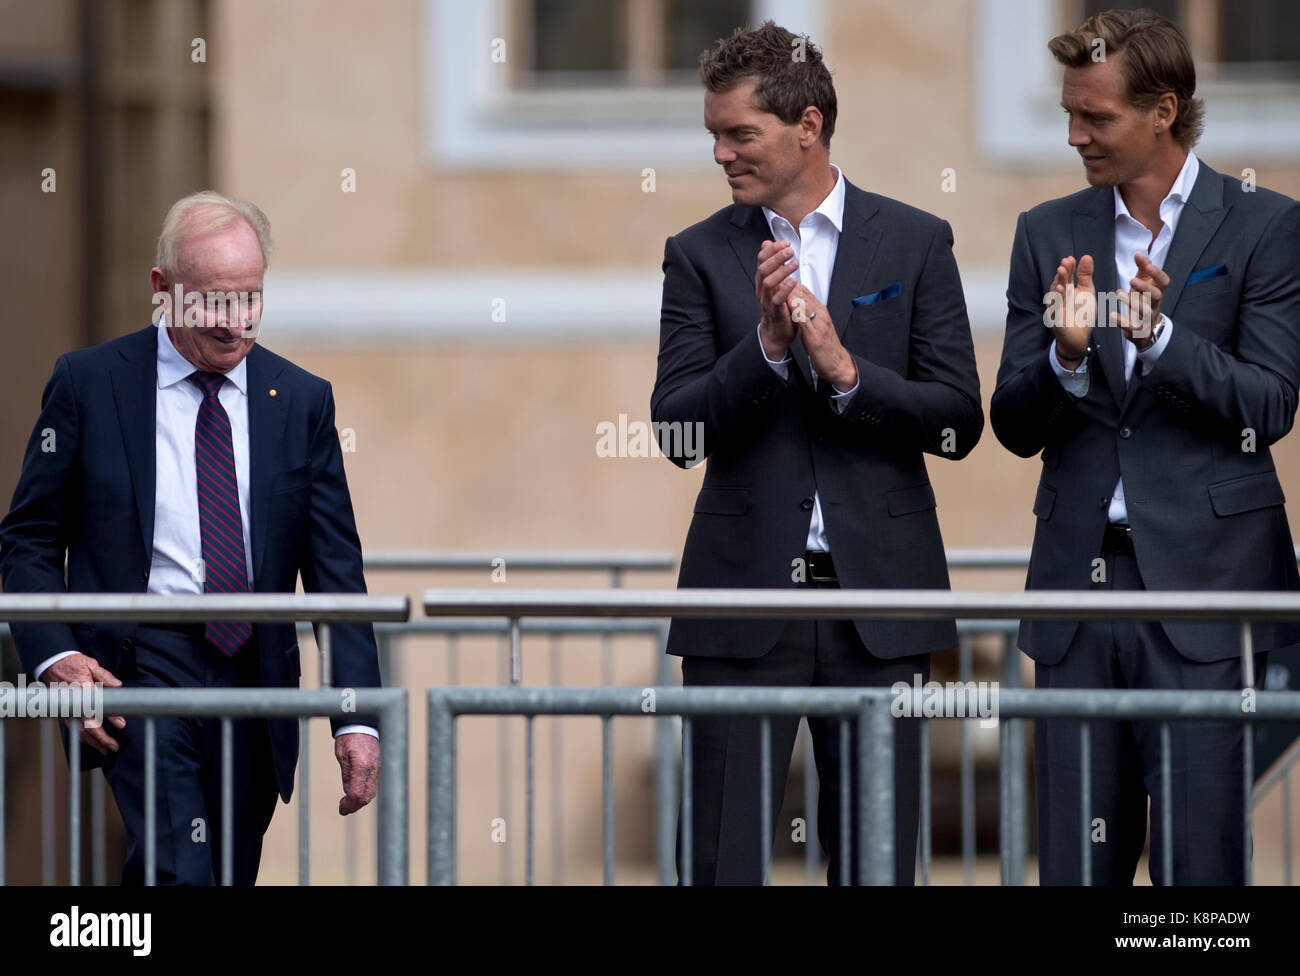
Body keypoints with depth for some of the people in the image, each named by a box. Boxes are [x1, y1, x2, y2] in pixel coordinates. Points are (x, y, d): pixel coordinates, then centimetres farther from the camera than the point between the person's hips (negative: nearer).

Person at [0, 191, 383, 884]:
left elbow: (334, 566, 7)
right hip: (139, 664, -4)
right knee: (180, 874, -22)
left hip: (256, 673, 4)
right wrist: (56, 658, -11)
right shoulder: (88, 383, 2)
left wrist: (357, 718, -4)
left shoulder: (301, 400, 8)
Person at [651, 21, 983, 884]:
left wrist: (844, 369, -13)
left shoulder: (915, 244, 5)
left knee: (875, 858, 4)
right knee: (722, 857, -3)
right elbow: (677, 431, -2)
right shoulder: (701, 255, 6)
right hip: (745, 596, 0)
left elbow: (959, 422, 1)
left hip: (877, 598, 0)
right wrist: (765, 344, -17)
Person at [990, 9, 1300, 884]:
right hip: (1081, 576, 4)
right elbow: (1016, 427, 8)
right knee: (1076, 858, 4)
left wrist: (1158, 335, -20)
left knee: (1199, 859, -7)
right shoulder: (1049, 235, 12)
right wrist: (1065, 354, -12)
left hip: (1204, 583, -4)